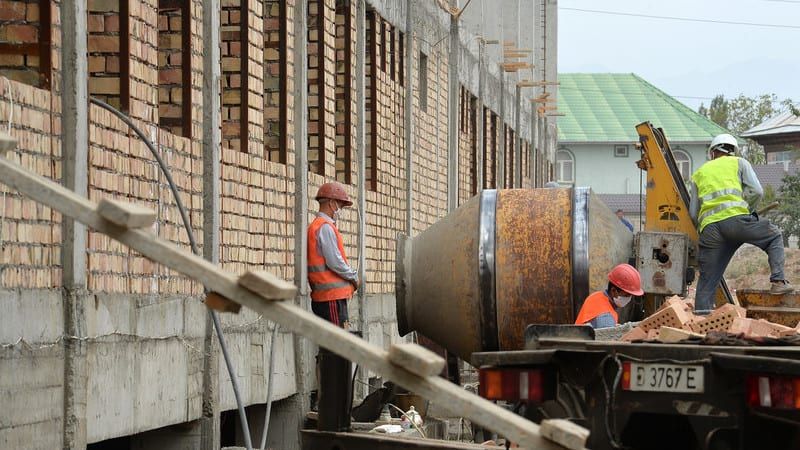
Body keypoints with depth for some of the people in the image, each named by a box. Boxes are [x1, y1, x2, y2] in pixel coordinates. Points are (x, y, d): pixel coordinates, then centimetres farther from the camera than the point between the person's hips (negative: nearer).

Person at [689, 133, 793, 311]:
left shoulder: (698, 174, 27)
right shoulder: (739, 163, 20)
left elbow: (693, 214, 19)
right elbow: (756, 191, 6)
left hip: (709, 227, 3)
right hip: (735, 219, -3)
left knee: (706, 283, 6)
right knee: (774, 237, 20)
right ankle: (778, 281, 5)